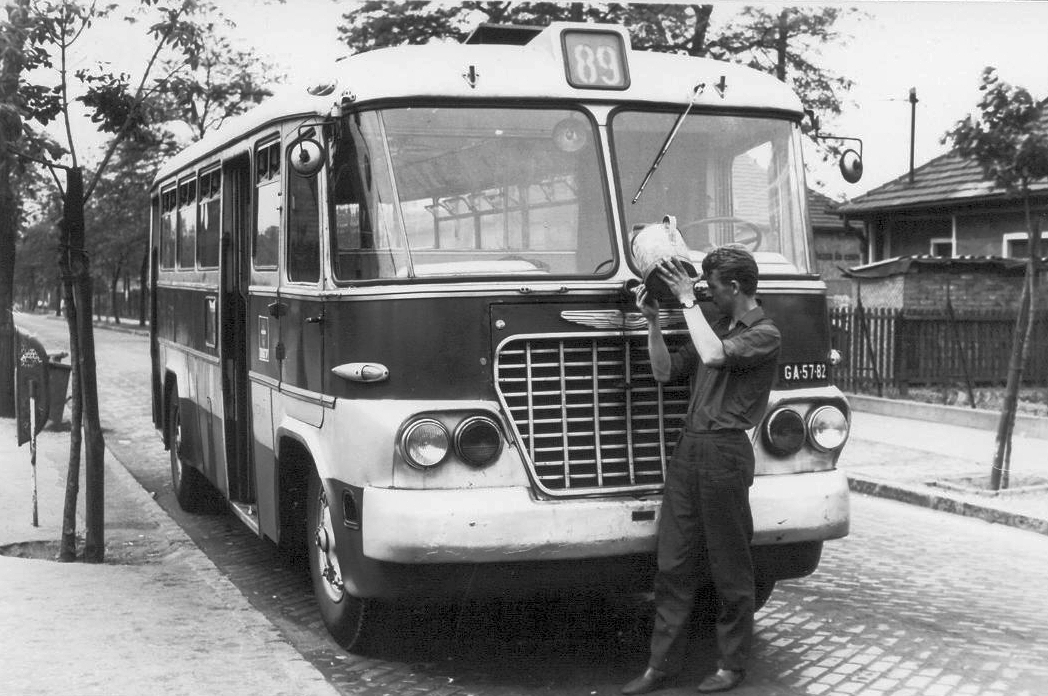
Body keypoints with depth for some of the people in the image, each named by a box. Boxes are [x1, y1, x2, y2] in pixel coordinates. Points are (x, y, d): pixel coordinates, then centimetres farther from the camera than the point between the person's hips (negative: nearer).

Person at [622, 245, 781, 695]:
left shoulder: (764, 334, -5)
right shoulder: (717, 328, 19)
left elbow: (712, 356, -22)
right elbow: (665, 371, 17)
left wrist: (688, 301, -14)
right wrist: (653, 322, 6)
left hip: (725, 453, -7)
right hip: (688, 448, 7)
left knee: (730, 568, 3)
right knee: (673, 564, 7)